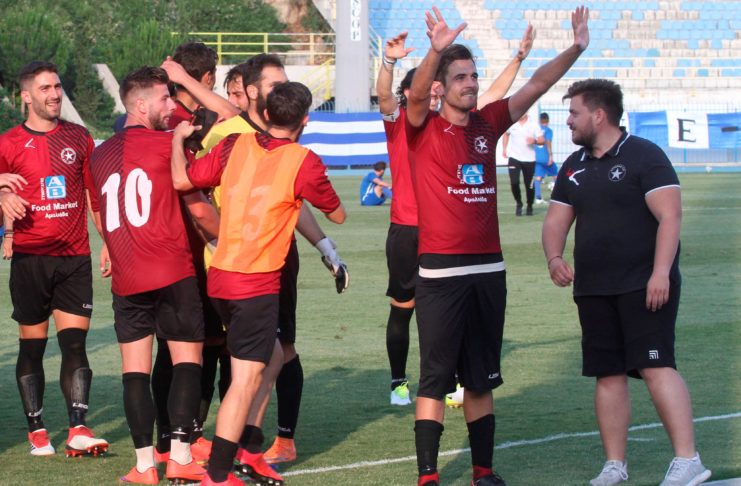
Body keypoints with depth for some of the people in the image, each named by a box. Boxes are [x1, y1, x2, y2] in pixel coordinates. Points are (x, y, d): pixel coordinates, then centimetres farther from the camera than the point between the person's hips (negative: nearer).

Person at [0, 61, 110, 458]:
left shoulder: (78, 138, 9)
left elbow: (95, 194, 15)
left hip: (75, 257, 1)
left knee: (75, 343, -5)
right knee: (32, 346, 3)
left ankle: (78, 429, -8)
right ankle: (36, 430, 9)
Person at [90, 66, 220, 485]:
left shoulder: (100, 155, 12)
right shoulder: (168, 144, -5)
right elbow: (200, 209, -3)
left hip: (126, 279, 5)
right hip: (173, 273, -5)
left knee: (135, 369, 5)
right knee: (188, 360, 2)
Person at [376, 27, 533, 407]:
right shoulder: (399, 123, -3)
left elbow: (492, 96, 11)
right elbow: (384, 95, -24)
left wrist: (518, 58, 2)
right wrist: (389, 61, -43)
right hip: (406, 232, -3)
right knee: (402, 309, 7)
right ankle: (399, 383, 17)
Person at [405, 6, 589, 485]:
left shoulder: (488, 123, 8)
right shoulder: (424, 127, -4)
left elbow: (537, 85, 3)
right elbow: (417, 94, -25)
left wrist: (576, 49, -12)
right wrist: (437, 50, -44)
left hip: (488, 269, 5)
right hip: (442, 271, -5)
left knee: (482, 377, 12)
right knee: (436, 378, -3)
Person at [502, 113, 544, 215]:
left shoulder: (533, 125, -5)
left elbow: (542, 140, -5)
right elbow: (506, 134, 22)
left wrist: (535, 141, -26)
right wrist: (504, 148, 13)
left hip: (529, 159, -1)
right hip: (514, 157, 1)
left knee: (529, 185, 3)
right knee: (514, 182, -13)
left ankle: (529, 206, 25)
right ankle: (518, 203, 9)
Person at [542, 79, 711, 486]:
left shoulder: (644, 156, -7)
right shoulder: (574, 167, 14)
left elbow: (669, 215, -13)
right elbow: (556, 219, 15)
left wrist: (660, 272, -22)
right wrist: (554, 257, -6)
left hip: (644, 285, -7)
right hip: (593, 291, 7)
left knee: (656, 367, -16)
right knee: (608, 376, 8)